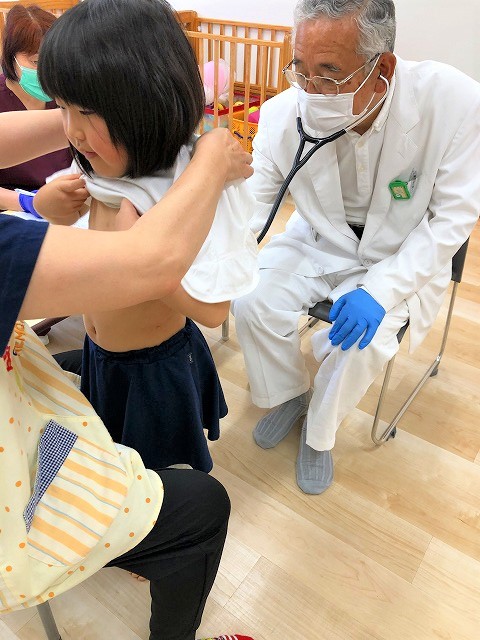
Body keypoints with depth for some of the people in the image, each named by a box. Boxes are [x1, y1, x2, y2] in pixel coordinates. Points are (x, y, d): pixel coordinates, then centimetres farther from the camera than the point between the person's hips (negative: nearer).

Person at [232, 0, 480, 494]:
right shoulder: (284, 113, -20)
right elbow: (252, 207, -11)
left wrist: (381, 291, -28)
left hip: (403, 257, -2)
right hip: (319, 243, 2)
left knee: (362, 340, -25)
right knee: (251, 303, -17)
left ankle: (319, 432, 10)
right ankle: (288, 394, 16)